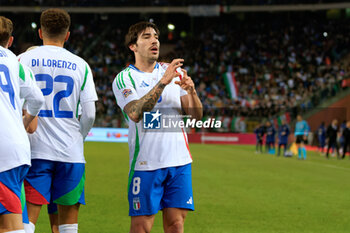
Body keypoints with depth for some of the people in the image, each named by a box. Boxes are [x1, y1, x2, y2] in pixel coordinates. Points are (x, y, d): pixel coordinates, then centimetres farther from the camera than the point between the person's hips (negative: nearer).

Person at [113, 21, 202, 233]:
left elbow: (197, 115, 9)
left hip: (179, 160, 4)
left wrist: (191, 91, -12)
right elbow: (135, 113, -19)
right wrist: (163, 82, -24)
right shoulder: (124, 78, 0)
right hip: (145, 163, -4)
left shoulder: (174, 71, 13)